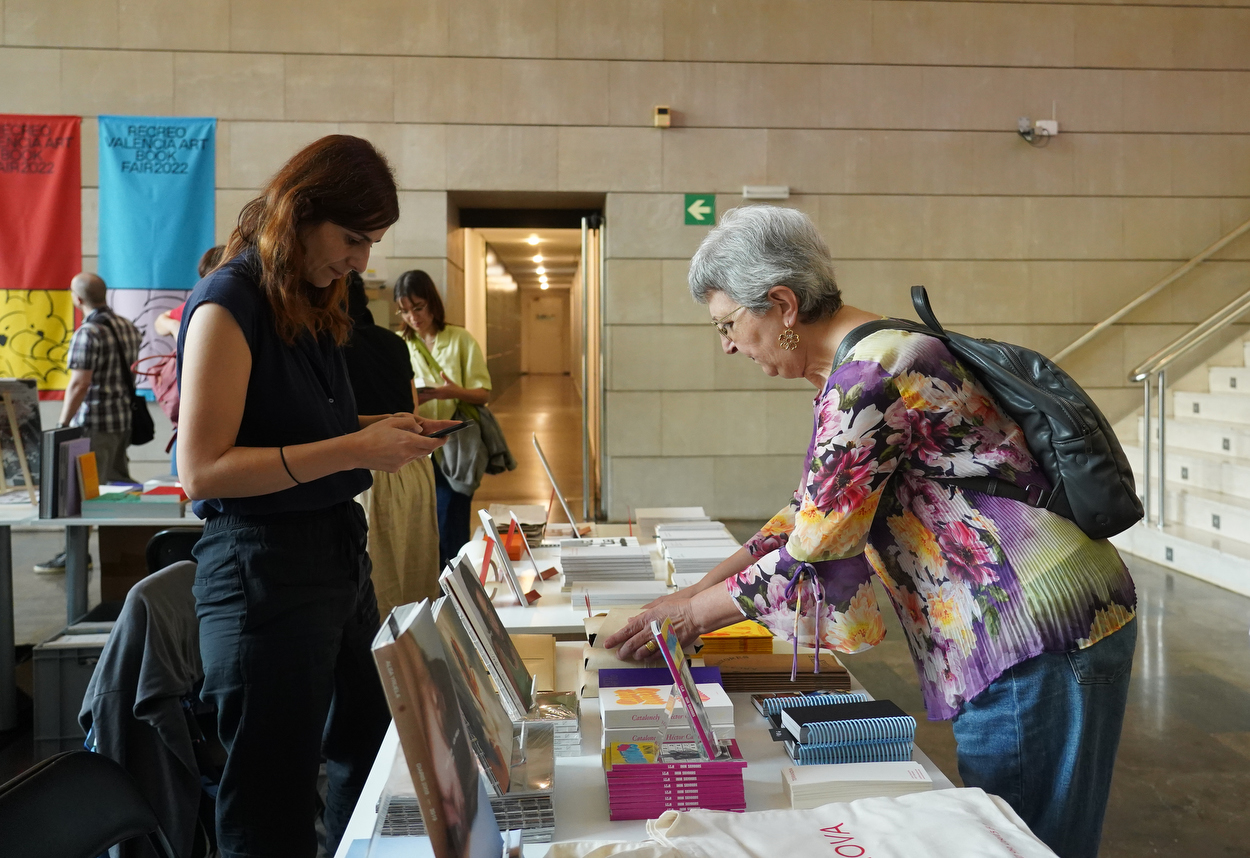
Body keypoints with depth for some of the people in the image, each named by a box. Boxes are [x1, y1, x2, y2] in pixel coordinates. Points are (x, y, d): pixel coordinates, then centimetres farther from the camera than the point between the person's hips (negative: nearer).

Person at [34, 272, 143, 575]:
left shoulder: (88, 333, -17)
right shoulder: (128, 327, 7)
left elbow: (79, 384, -20)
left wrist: (62, 424, -15)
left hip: (94, 422, -8)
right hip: (123, 418, 8)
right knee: (118, 484, 16)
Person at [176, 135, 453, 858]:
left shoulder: (315, 307, 13)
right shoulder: (229, 305, -12)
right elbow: (202, 470, -18)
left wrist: (381, 436, 5)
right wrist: (351, 449, -21)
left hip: (340, 552, 9)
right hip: (265, 571, -9)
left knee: (369, 755, 18)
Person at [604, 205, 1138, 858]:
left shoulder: (872, 375, -21)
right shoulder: (852, 367, 11)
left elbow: (813, 552, -20)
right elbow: (808, 516, 17)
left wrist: (697, 610, -5)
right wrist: (691, 594, 13)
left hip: (1039, 635, -10)